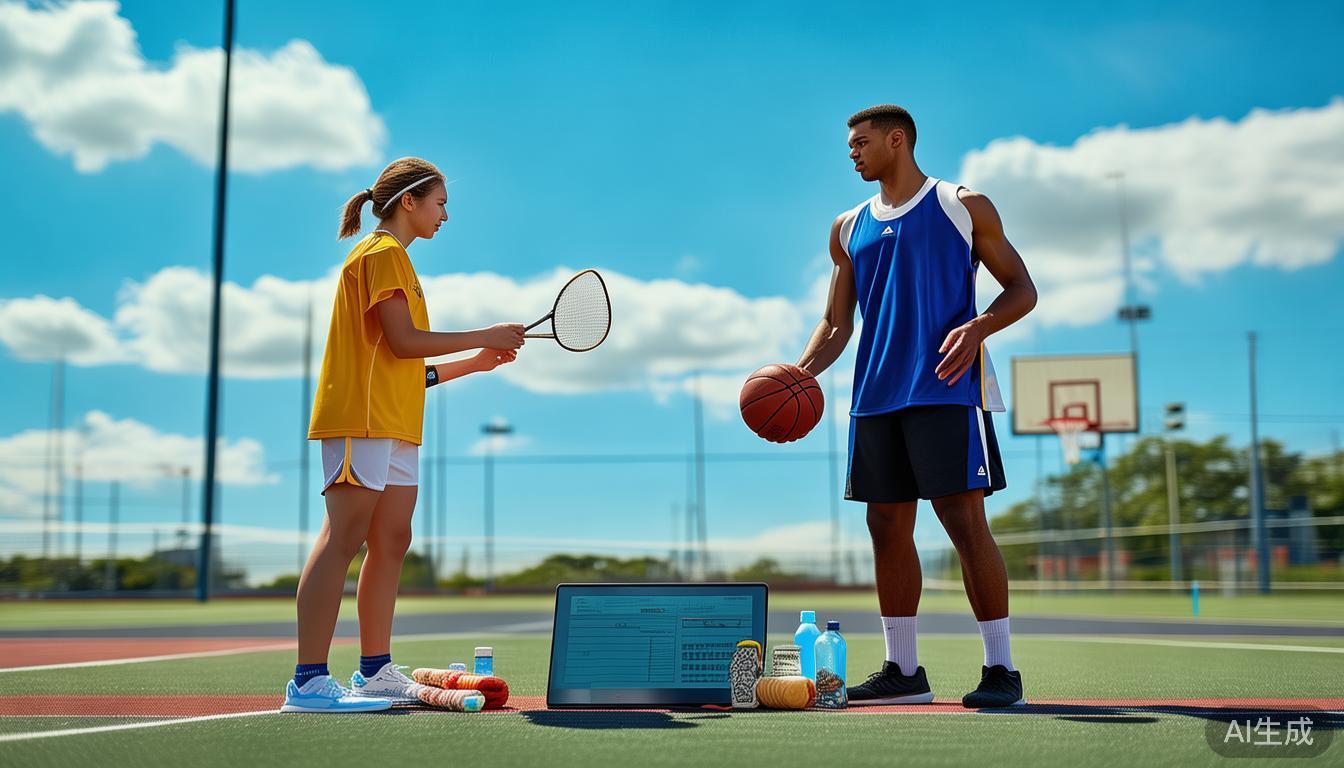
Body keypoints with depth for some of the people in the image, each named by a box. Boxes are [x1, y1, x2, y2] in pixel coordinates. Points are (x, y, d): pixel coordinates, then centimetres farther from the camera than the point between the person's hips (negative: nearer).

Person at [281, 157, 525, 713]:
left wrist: (473, 364, 19)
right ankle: (308, 682, -15)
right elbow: (403, 341, -15)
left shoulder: (394, 258, 25)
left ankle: (375, 671, 12)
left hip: (394, 426, 10)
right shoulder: (381, 252, -4)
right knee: (343, 540, -14)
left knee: (390, 543, 8)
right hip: (361, 420, -10)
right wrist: (485, 337, -8)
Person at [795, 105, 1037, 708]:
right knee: (887, 527, 5)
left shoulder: (964, 206, 5)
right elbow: (837, 324, 18)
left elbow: (1021, 289, 5)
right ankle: (902, 671, 14)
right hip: (875, 397, 6)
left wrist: (976, 327, -15)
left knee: (964, 521, -10)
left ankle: (1000, 669, -3)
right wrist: (802, 371, 0)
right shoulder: (849, 228, 18)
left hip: (947, 387, -5)